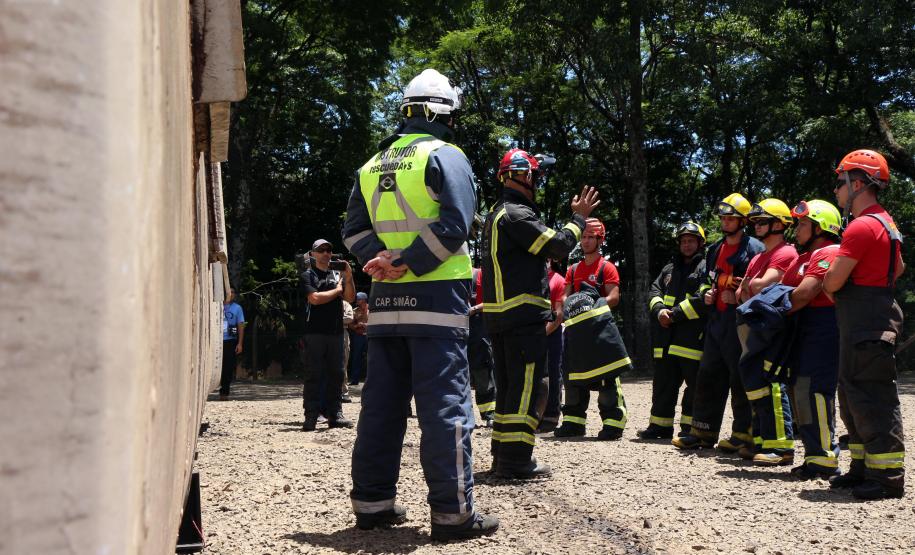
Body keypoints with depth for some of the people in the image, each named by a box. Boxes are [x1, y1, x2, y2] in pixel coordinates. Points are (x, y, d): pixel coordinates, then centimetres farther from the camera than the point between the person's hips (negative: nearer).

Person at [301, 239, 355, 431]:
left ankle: (335, 414, 9)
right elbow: (315, 298, -11)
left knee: (336, 374, 5)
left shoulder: (337, 274, 16)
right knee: (314, 375, -5)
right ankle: (311, 417, -4)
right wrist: (337, 290, 0)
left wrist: (348, 278, -9)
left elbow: (350, 298, 6)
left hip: (336, 332, 5)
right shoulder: (308, 275, 4)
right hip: (315, 332, -4)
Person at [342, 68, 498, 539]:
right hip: (435, 298, -6)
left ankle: (372, 502, 16)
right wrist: (407, 264, -14)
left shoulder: (372, 165, 15)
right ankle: (452, 512, -5)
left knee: (381, 403, 11)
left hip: (385, 301, 6)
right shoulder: (445, 156, -5)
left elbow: (354, 228, 10)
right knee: (445, 404, -5)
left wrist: (379, 260, -5)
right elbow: (454, 225, -17)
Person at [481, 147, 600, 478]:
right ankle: (516, 461, -8)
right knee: (528, 387, -7)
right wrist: (579, 218, -3)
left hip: (497, 314, 10)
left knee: (508, 385, 16)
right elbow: (557, 246, -16)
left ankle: (502, 454, 21)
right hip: (523, 314, -10)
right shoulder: (517, 214, -13)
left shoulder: (497, 213, 19)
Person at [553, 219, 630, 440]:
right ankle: (574, 422, 16)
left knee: (607, 377, -9)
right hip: (576, 328, 6)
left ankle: (613, 423, -6)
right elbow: (566, 296, 15)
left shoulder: (607, 267, 0)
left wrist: (592, 306, -23)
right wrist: (567, 308, -7)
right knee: (573, 375, 8)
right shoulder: (573, 269, 18)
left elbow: (613, 297, -10)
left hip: (600, 326, -6)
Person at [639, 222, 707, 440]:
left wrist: (675, 314, -15)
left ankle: (690, 427, 4)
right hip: (667, 339, 7)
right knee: (663, 382, 9)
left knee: (694, 383, -3)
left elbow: (703, 299, -14)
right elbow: (654, 291, 16)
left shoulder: (705, 268, 1)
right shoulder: (670, 269, 24)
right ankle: (660, 425, 17)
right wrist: (659, 310, -5)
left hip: (693, 337, -7)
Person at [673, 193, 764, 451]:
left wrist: (739, 297, -16)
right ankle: (703, 431, 15)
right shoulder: (715, 249, 19)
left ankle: (744, 433, 3)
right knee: (708, 375, 9)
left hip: (740, 321, -8)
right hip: (716, 320, 8)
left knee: (741, 379, -5)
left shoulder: (754, 248, -5)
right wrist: (706, 294, 11)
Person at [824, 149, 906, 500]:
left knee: (872, 399, -8)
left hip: (866, 326, -11)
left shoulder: (862, 226, -16)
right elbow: (899, 268, 31)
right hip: (873, 319, 11)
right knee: (854, 397, 15)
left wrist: (831, 272, 4)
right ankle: (864, 468, 21)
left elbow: (833, 282, -18)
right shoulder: (885, 222, 17)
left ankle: (888, 476, -5)